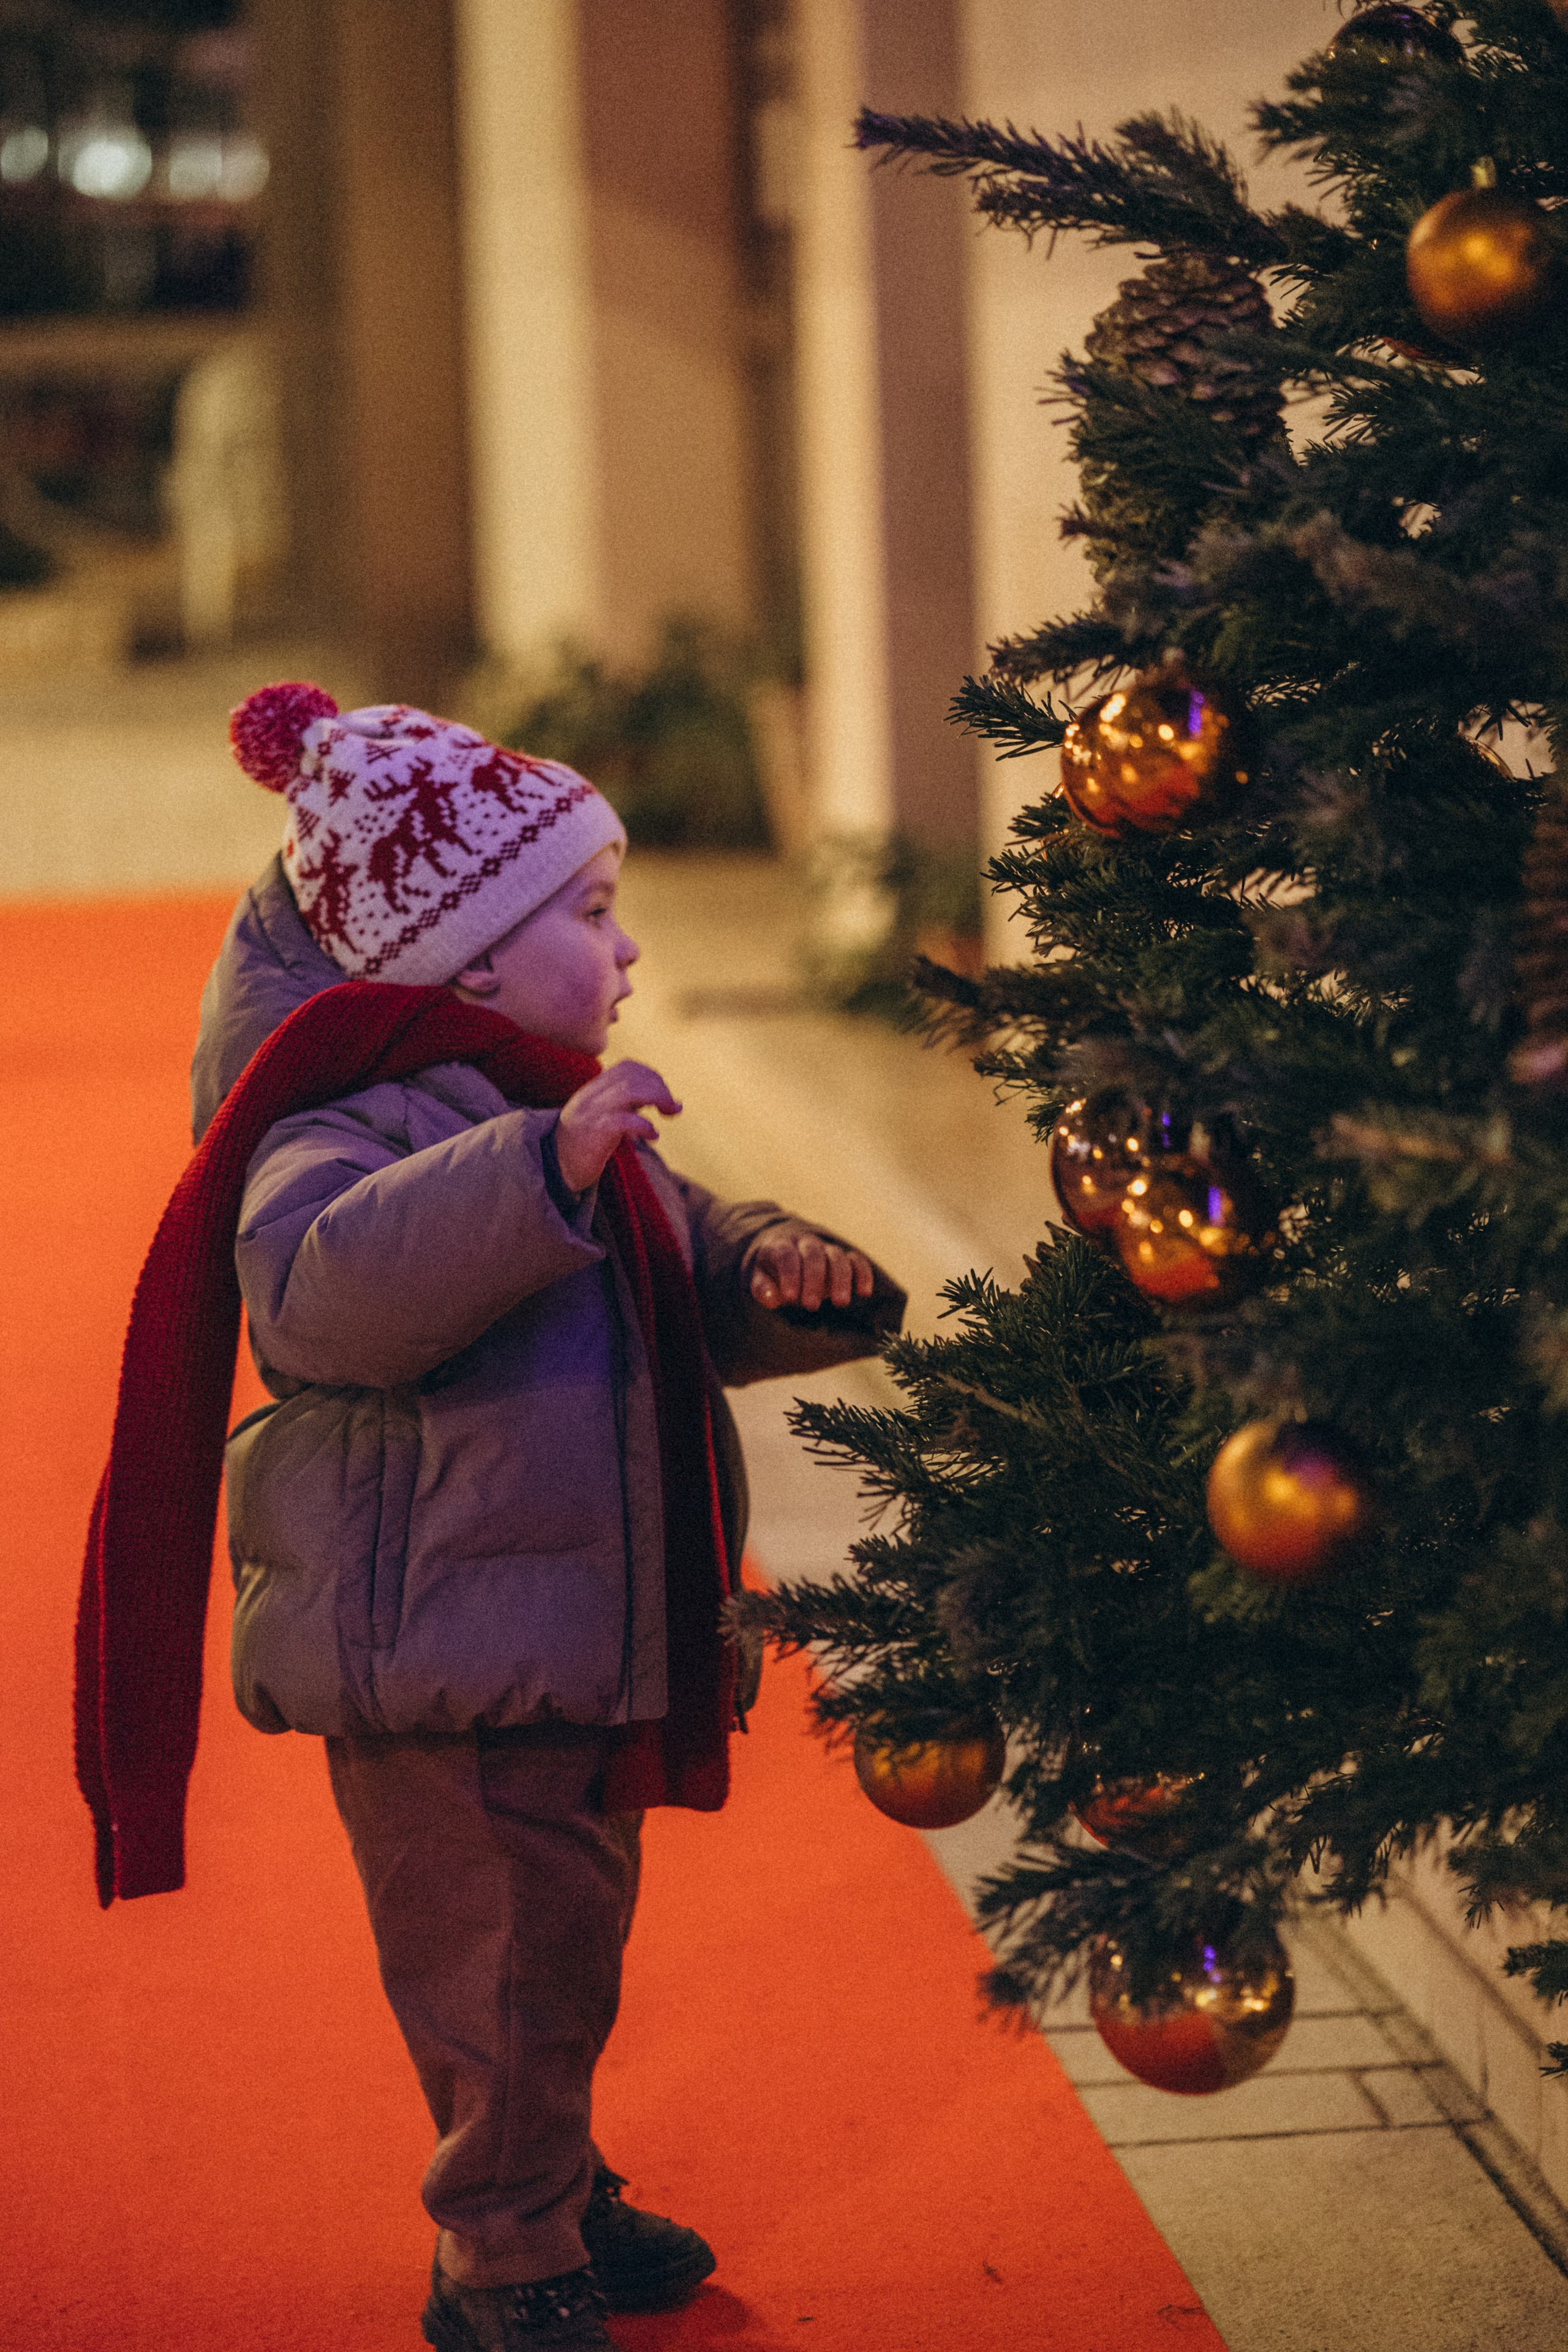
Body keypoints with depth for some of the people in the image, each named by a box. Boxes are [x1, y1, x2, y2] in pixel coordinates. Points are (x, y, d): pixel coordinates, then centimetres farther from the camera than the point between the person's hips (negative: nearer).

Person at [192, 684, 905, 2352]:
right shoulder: (351, 1126, -18)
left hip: (575, 1650, 10)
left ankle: (555, 2200, 40)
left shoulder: (572, 1122, 15)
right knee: (504, 1968, -1)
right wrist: (541, 1171, -48)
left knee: (569, 1939, 22)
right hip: (440, 1667, -10)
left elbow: (690, 1283, 25)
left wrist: (780, 1272, 1)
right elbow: (326, 1284, -39)